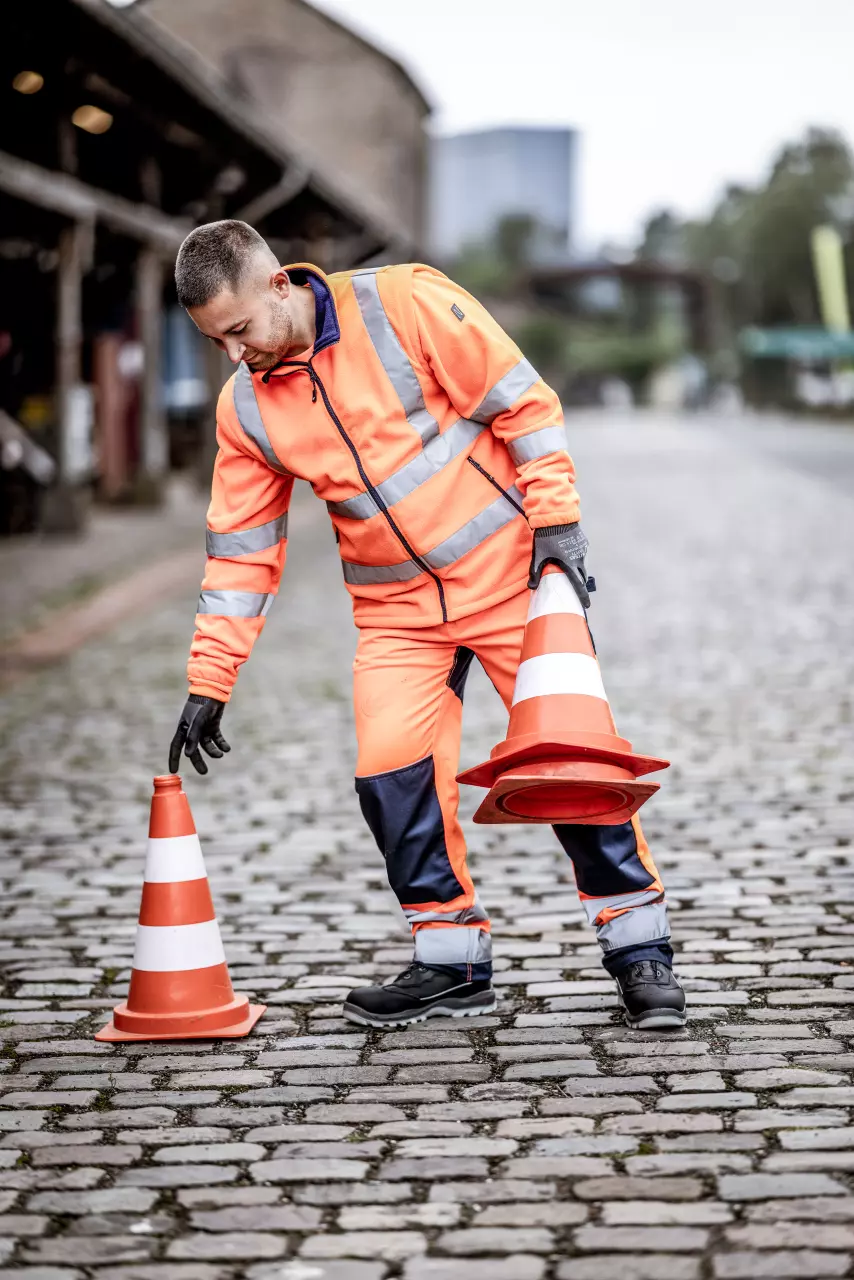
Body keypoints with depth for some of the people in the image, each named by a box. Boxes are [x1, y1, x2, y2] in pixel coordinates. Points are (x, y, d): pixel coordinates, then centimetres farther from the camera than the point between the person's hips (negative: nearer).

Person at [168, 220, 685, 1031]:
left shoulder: (405, 304, -15)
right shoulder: (246, 405, -1)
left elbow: (522, 403, -12)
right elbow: (241, 547, 5)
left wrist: (557, 523, -16)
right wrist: (209, 681, 3)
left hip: (509, 569, -4)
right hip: (396, 608, 4)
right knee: (390, 773, -7)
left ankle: (638, 946, 9)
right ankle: (453, 962, 10)